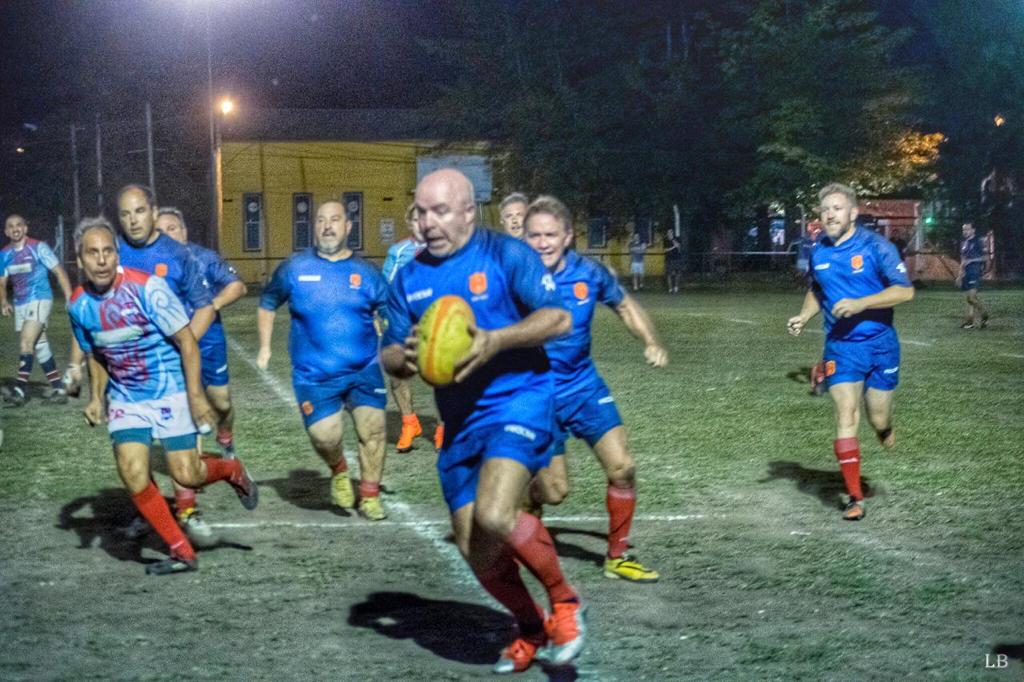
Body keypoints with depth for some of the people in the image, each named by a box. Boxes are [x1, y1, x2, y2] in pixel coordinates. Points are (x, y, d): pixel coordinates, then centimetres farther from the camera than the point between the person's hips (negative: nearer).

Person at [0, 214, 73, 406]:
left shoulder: (38, 247, -8)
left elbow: (59, 271, -8)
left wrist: (70, 298, -14)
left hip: (40, 300, -6)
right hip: (20, 304, 6)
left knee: (26, 343, -19)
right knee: (40, 347, 8)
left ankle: (20, 388, -21)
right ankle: (58, 389, 15)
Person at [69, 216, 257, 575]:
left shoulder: (147, 288, -19)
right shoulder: (78, 304, -2)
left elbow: (187, 341, -15)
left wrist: (195, 395, -20)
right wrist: (97, 398, 3)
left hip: (171, 391, -4)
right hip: (125, 399, 4)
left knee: (186, 475, -8)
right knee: (133, 474, -12)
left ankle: (232, 471, 28)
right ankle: (182, 552, 3)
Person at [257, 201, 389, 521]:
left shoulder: (365, 271, 1)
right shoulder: (294, 268, 1)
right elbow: (267, 304, 15)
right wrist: (265, 346, 11)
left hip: (364, 369, 1)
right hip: (314, 375, 0)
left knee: (372, 428, -7)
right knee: (324, 436, -9)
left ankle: (370, 495, 13)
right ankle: (339, 472, 25)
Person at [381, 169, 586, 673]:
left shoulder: (505, 254, -7)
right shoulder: (409, 278, 8)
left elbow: (558, 317, -13)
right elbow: (389, 355, 12)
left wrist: (495, 341, -27)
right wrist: (404, 357, -13)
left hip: (518, 402, -6)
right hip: (459, 422, 6)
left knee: (494, 516, -27)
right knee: (474, 550, 6)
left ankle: (564, 602, -1)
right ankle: (531, 630, 32)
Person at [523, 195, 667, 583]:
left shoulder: (588, 274, -8)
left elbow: (624, 305, 11)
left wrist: (651, 342, -3)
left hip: (583, 387, 3)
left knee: (622, 468, -6)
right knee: (553, 491, -1)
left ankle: (617, 557, 13)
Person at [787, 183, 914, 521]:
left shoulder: (876, 246, -12)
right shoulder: (818, 251, 3)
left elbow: (905, 290, -16)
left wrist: (860, 304, -26)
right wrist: (804, 316, 2)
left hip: (880, 344, -2)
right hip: (841, 346, 2)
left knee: (877, 418, 6)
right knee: (846, 416, -10)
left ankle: (884, 426, 47)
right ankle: (855, 497, -6)